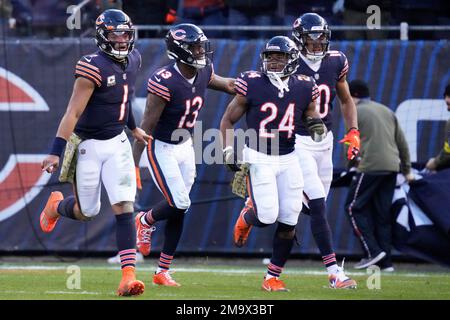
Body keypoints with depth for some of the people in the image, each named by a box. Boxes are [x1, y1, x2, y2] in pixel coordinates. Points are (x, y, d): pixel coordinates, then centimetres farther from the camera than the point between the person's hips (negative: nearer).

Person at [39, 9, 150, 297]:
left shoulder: (133, 61, 2)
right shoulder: (94, 68, -20)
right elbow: (73, 112, -22)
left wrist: (133, 128, 30)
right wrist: (56, 152, -26)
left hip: (117, 143, 5)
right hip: (88, 145, -5)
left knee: (124, 207, -10)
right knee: (87, 212, 9)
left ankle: (128, 277, -16)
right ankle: (56, 205, 46)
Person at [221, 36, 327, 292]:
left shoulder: (304, 89, 0)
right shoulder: (253, 85, -9)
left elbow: (311, 115, 17)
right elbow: (228, 121, 1)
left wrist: (317, 125, -7)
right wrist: (229, 150, -10)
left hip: (288, 158, 4)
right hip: (259, 158, -4)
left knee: (289, 222, 1)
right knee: (267, 216, -14)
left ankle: (273, 276, 15)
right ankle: (246, 219, 25)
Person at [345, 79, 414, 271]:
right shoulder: (387, 111, 21)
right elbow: (402, 143, 21)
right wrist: (407, 170, 27)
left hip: (371, 167, -7)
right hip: (392, 168, 7)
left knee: (354, 207, 2)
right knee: (383, 213, 10)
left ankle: (372, 252, -8)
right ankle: (385, 261, 7)